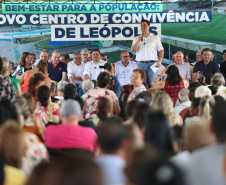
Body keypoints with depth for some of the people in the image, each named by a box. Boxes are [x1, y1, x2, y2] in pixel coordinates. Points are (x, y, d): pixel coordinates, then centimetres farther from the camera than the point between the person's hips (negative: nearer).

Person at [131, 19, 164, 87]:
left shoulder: (155, 38, 10)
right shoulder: (137, 39, 15)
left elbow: (161, 50, 7)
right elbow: (132, 50, 3)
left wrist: (160, 61, -7)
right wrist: (138, 41, -8)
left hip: (152, 63, -2)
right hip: (140, 64, 2)